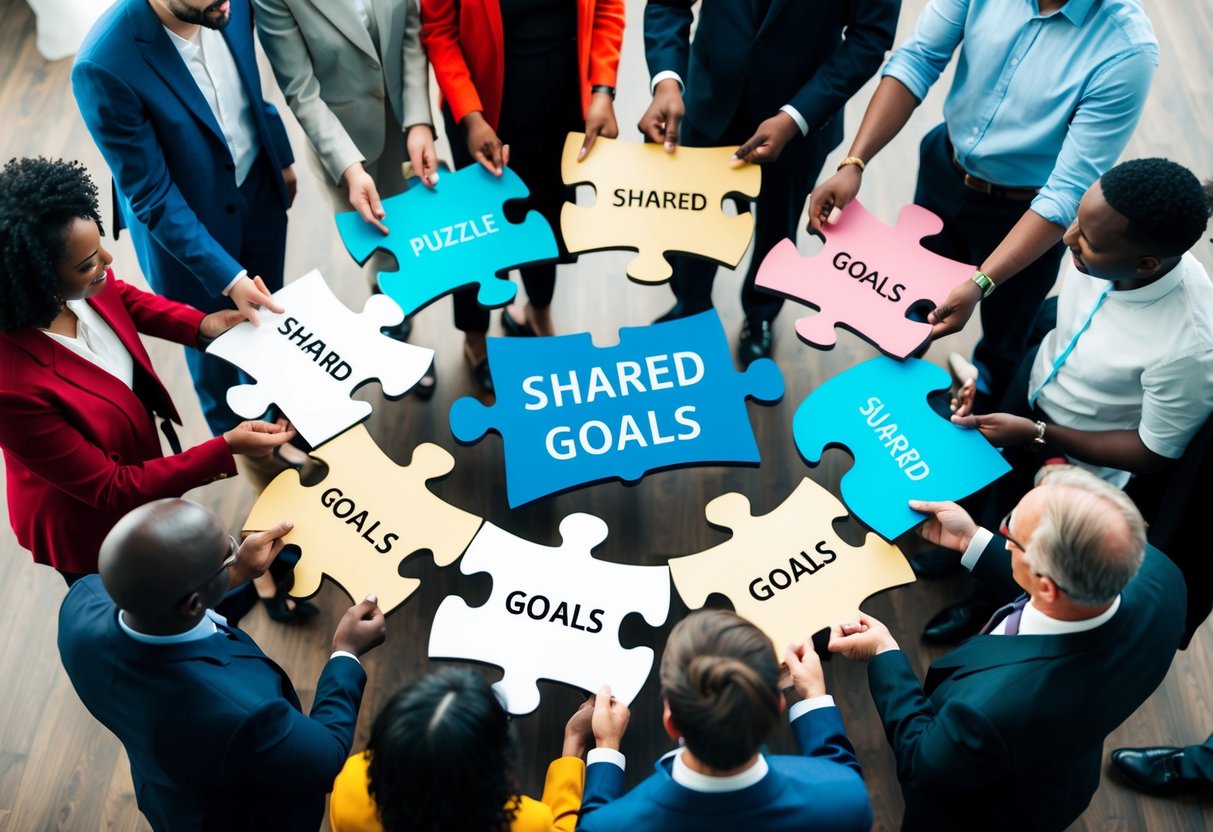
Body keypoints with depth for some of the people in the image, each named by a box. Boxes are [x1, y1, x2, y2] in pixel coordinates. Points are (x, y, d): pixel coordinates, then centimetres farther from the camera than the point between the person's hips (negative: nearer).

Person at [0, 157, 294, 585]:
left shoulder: (83, 289, -24)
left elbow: (127, 300, 3)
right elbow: (110, 490, -32)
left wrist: (201, 325, -12)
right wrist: (225, 450, -35)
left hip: (133, 459, 6)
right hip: (89, 527, -6)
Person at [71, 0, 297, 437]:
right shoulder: (105, 66, -34)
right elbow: (150, 194, -25)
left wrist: (281, 157, 14)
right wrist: (226, 275, -28)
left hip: (259, 186, 5)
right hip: (185, 224, -4)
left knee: (268, 312, 26)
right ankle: (232, 429, 52)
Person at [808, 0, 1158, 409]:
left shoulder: (1127, 48, -32)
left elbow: (1070, 189, -31)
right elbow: (916, 61, -19)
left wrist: (980, 284, -38)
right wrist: (853, 163, -32)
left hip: (1024, 212, -3)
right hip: (942, 169, 3)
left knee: (1002, 349, 21)